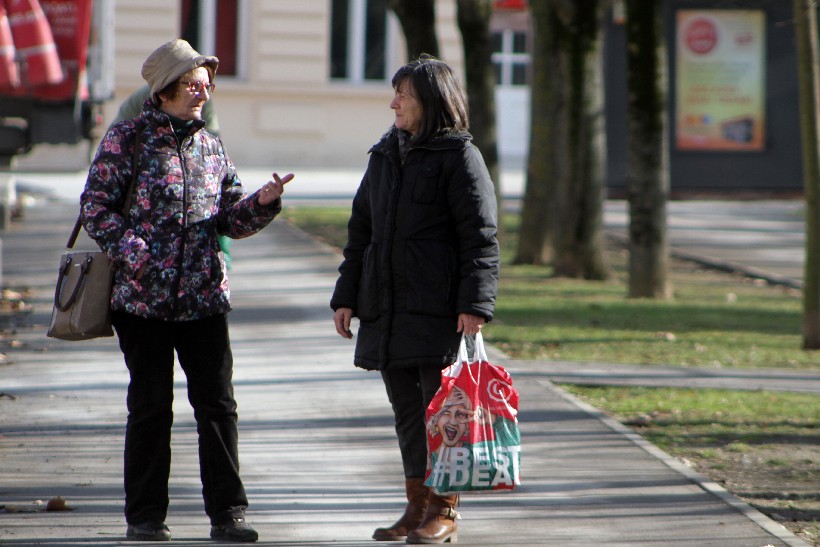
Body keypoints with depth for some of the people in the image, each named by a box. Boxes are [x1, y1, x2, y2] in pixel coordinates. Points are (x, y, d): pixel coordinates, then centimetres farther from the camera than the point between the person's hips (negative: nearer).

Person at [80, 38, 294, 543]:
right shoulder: (127, 139, -2)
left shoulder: (211, 146, 12)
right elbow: (96, 206, -5)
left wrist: (263, 203, -6)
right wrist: (132, 252, -18)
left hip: (205, 296, 4)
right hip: (144, 296, -4)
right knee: (150, 407, 3)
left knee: (218, 404, 0)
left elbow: (232, 219, 13)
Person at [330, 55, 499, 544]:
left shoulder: (459, 156, -5)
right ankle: (417, 505, 16)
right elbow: (361, 229, 20)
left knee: (439, 404, -4)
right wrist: (347, 296, 14)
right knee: (406, 407, 9)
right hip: (386, 309, 7)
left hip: (438, 310, -7)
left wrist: (474, 304, -17)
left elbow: (481, 236, -9)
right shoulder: (385, 155, 17)